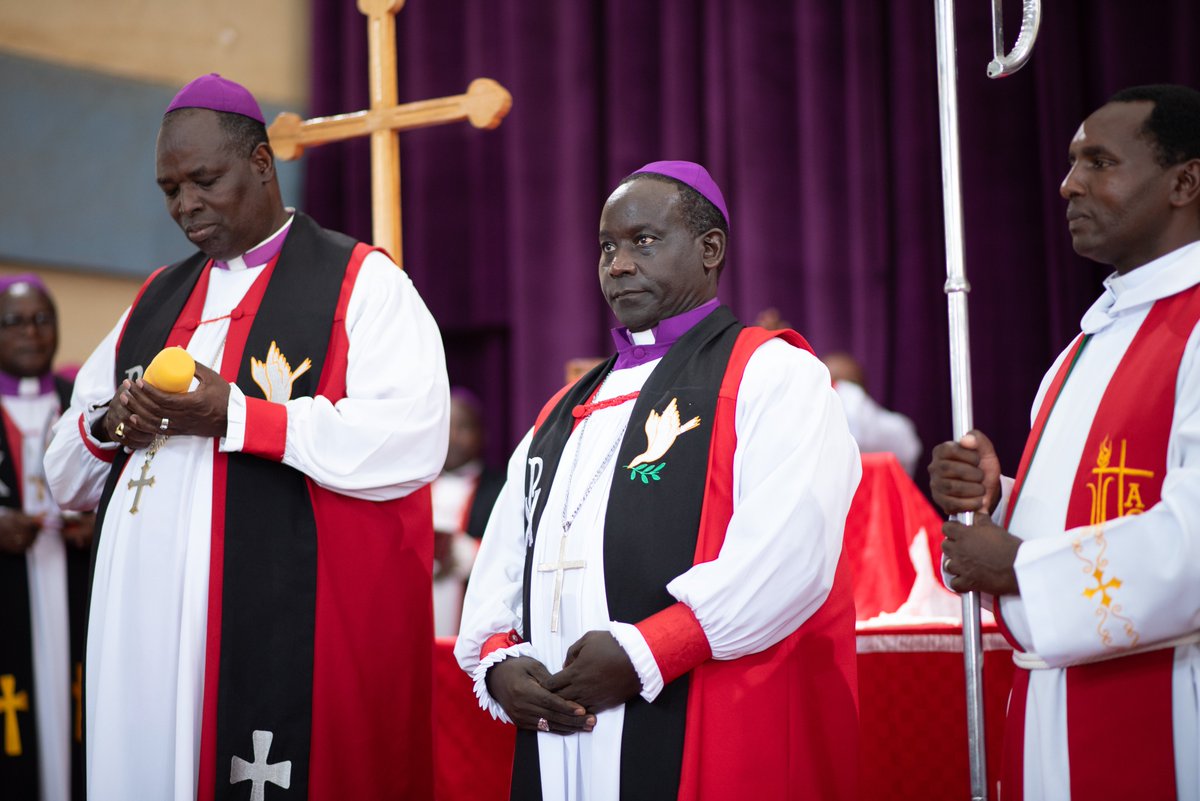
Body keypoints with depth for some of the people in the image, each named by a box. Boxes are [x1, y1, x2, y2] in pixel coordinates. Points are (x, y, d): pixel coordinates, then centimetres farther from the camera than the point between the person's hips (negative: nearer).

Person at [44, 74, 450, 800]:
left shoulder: (361, 284, 1)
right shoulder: (157, 302, 20)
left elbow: (410, 443, -14)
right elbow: (67, 476, 22)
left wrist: (234, 418, -17)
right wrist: (107, 427, -1)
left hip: (292, 628, -5)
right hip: (145, 624, 6)